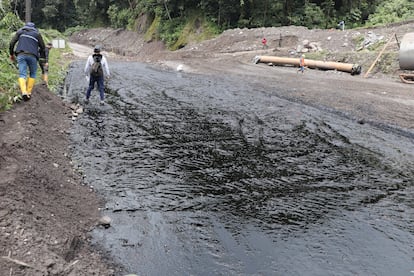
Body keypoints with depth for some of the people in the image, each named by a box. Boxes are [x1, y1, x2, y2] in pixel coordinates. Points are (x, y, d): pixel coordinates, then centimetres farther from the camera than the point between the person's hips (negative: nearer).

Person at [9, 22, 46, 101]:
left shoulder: (20, 31, 19)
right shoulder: (37, 33, 16)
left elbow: (12, 42, 11)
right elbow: (43, 47, 12)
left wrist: (11, 54, 20)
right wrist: (41, 56, 26)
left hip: (21, 55, 1)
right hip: (32, 56, -1)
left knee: (22, 74, -2)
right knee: (32, 74, 15)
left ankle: (24, 92, -23)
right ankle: (29, 92, 6)